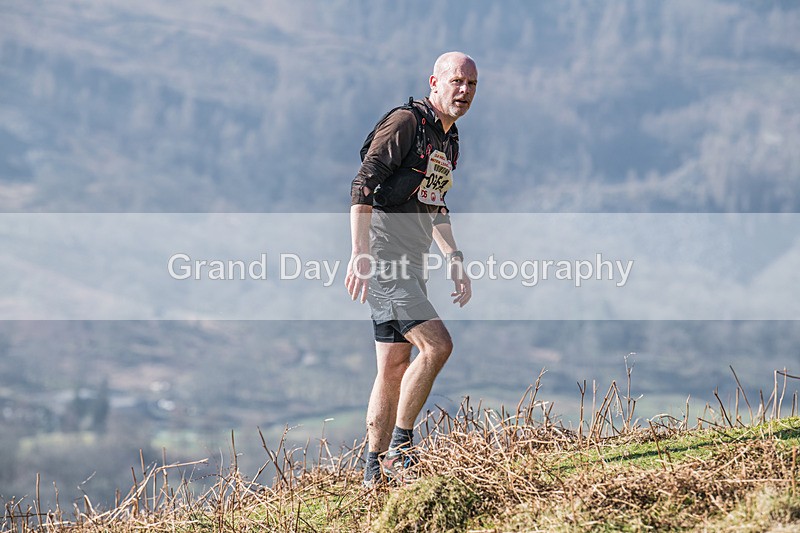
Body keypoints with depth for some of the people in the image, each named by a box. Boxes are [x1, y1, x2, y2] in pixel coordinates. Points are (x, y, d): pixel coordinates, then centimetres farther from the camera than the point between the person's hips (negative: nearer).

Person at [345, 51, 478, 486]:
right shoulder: (406, 122, -11)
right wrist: (360, 253, -26)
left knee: (394, 369, 10)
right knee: (436, 345, -19)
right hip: (382, 257, -9)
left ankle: (375, 472, 16)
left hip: (409, 264, 9)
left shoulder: (449, 141, 17)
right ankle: (398, 447, -11)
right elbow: (363, 186, -18)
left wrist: (456, 264, 22)